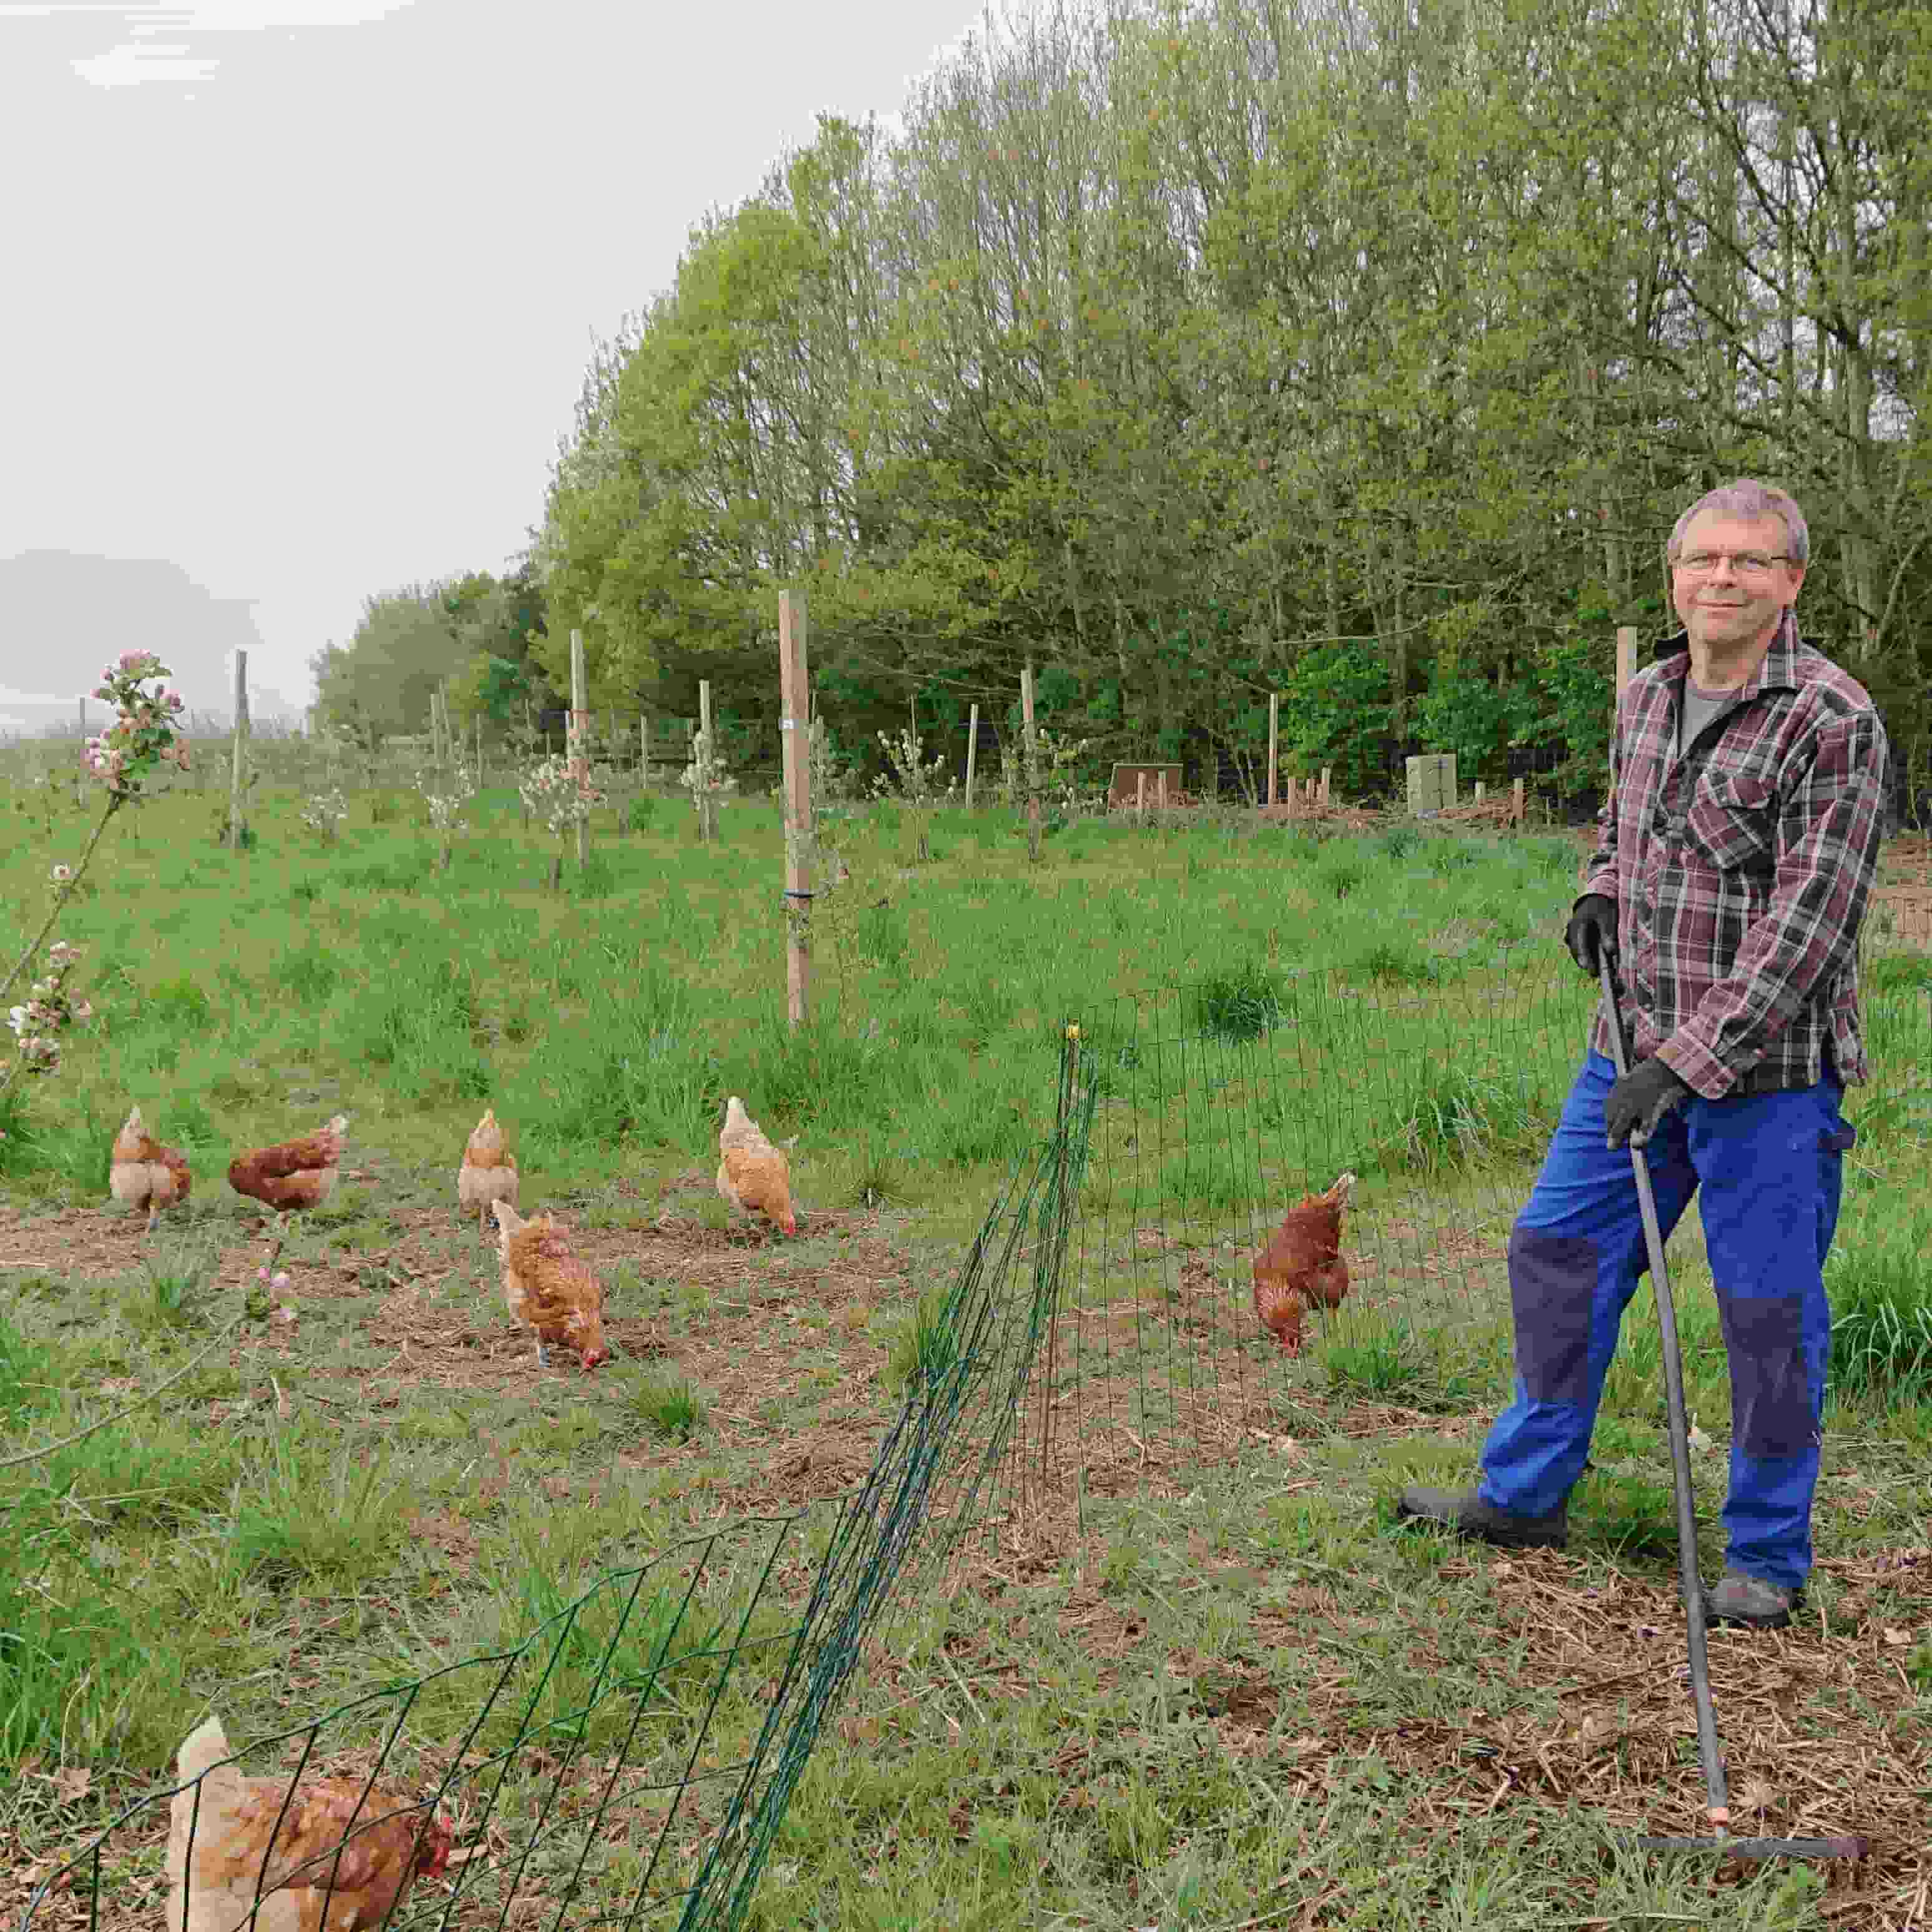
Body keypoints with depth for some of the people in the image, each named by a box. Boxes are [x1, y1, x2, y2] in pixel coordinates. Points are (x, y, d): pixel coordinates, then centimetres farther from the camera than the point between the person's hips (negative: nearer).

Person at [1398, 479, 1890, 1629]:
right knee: (1559, 1255, 12)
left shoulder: (1833, 723, -15)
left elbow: (1807, 925, -20)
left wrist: (1688, 1060, -25)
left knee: (1769, 1311, 2)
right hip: (1637, 1051, 7)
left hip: (1769, 1073, -7)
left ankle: (1769, 1556, 20)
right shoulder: (1647, 697, 8)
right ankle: (1526, 1495, 29)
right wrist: (1600, 890, 6)